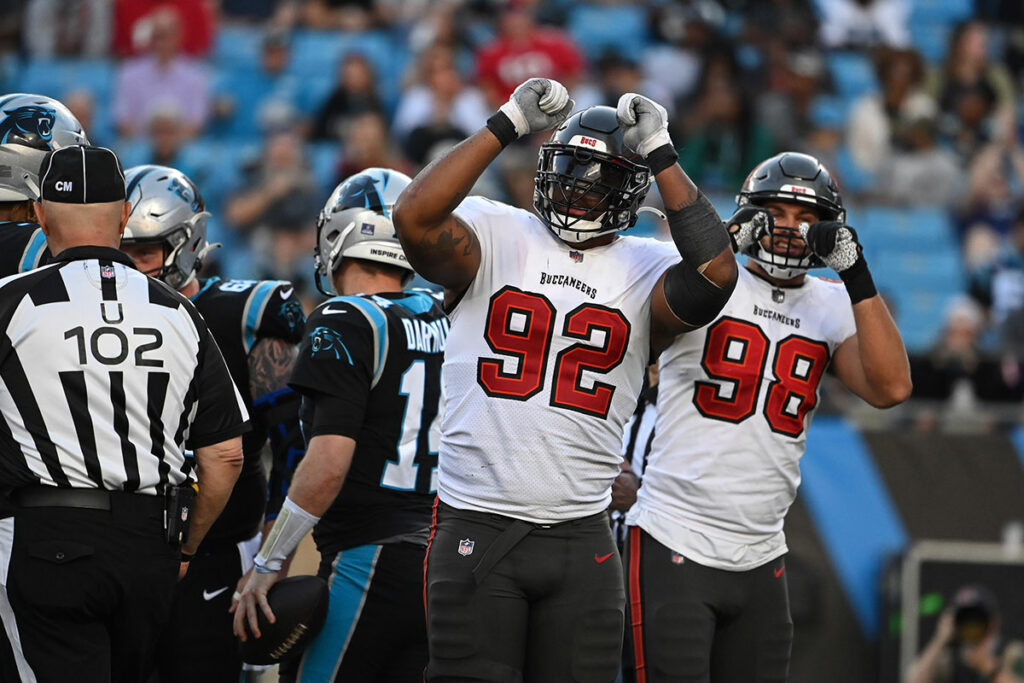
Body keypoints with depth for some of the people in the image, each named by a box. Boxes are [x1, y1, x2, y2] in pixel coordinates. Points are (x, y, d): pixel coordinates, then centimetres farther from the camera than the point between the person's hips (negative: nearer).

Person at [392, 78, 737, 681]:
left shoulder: (645, 270, 6)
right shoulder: (495, 236, 3)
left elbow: (715, 274, -15)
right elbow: (415, 218, -17)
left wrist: (660, 157, -11)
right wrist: (507, 127, -15)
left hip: (582, 539, 2)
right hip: (477, 532, -2)